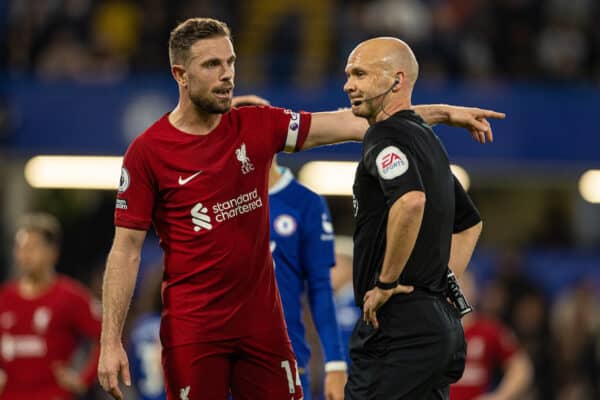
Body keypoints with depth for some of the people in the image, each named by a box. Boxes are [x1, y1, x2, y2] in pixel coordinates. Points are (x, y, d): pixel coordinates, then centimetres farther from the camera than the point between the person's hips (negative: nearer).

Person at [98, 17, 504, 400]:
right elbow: (126, 250, -6)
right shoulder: (147, 152, -6)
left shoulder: (257, 126, 3)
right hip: (193, 329, -4)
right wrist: (111, 342, -11)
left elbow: (355, 124, 3)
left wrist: (444, 113, -1)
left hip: (262, 320, 4)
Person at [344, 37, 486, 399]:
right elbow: (470, 222, 32)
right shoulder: (427, 138, 20)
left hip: (400, 325, -10)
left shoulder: (386, 135, -10)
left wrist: (387, 281, -21)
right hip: (443, 324, 10)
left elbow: (411, 200, -31)